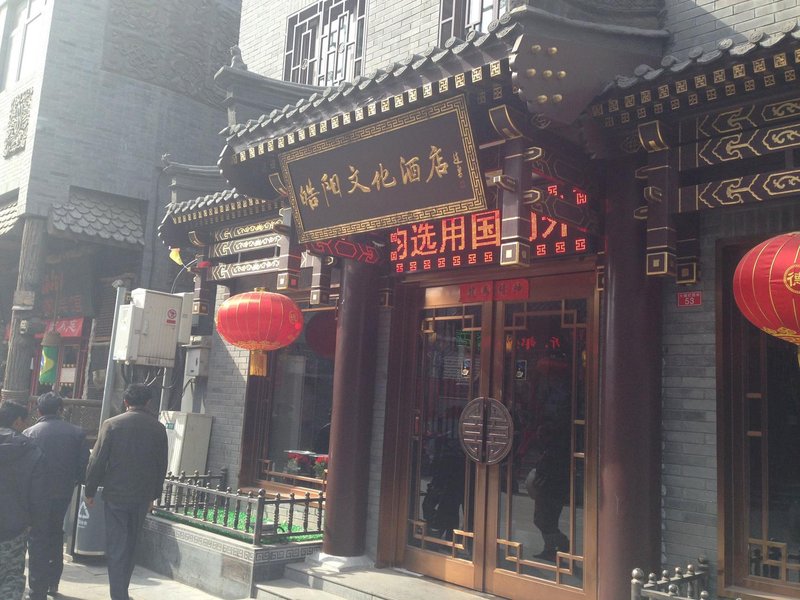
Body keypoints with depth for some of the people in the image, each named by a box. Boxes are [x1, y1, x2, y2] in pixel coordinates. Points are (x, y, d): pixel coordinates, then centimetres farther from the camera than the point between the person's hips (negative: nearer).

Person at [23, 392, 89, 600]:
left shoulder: (29, 433, -9)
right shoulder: (77, 433, -4)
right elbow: (84, 465, -5)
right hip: (64, 494, 3)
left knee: (38, 540, 8)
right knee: (56, 535, 22)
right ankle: (53, 583, 30)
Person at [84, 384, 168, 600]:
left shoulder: (112, 425, -8)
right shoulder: (158, 428, 0)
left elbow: (97, 461, -7)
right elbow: (162, 466, 6)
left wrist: (90, 491, 4)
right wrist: (153, 495, 17)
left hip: (116, 495, -3)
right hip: (143, 497, 3)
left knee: (116, 548, 2)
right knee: (131, 546, 18)